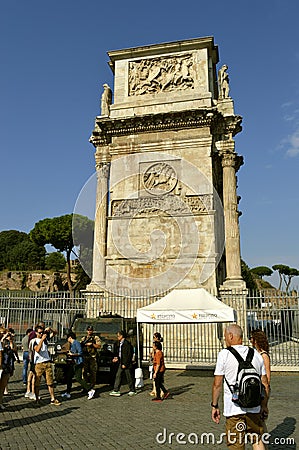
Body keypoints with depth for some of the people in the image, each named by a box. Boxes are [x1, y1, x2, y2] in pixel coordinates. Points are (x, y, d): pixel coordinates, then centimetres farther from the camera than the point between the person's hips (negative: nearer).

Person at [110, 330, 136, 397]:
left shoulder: (127, 344, -17)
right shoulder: (119, 343, 10)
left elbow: (129, 355, -18)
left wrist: (125, 364, -18)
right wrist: (116, 357, 2)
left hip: (127, 364, -8)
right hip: (121, 363, 8)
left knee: (129, 377, 4)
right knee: (118, 376, 5)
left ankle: (132, 390, 18)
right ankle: (116, 390, 10)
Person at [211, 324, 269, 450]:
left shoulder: (224, 354, -10)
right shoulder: (256, 355, 4)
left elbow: (217, 384, -8)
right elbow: (265, 384, 8)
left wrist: (214, 406, 3)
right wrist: (264, 405, 20)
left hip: (234, 410, -4)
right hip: (254, 408, 4)